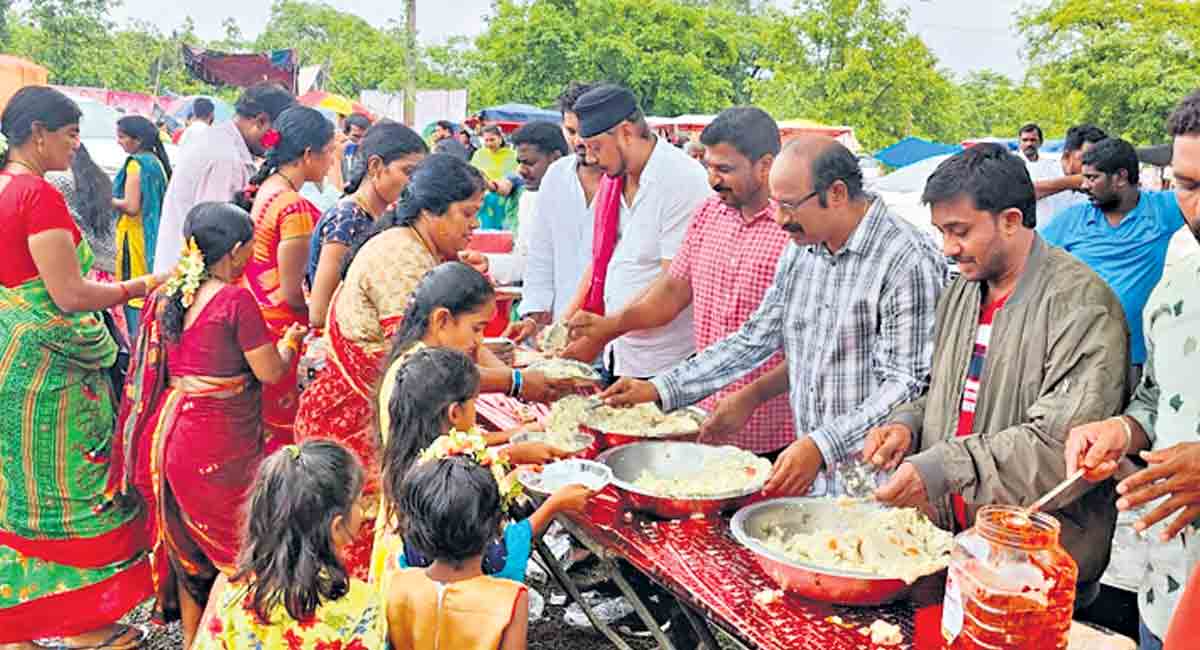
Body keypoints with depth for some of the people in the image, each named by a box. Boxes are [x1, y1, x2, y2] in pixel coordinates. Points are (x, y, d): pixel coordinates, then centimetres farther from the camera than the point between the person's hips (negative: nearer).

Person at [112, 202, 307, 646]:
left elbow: (156, 367, 15)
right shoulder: (236, 300, -17)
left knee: (186, 536, 21)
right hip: (220, 439, -7)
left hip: (170, 428, 7)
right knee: (232, 541, 11)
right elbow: (270, 373, -13)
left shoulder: (166, 295, 3)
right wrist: (290, 341, 7)